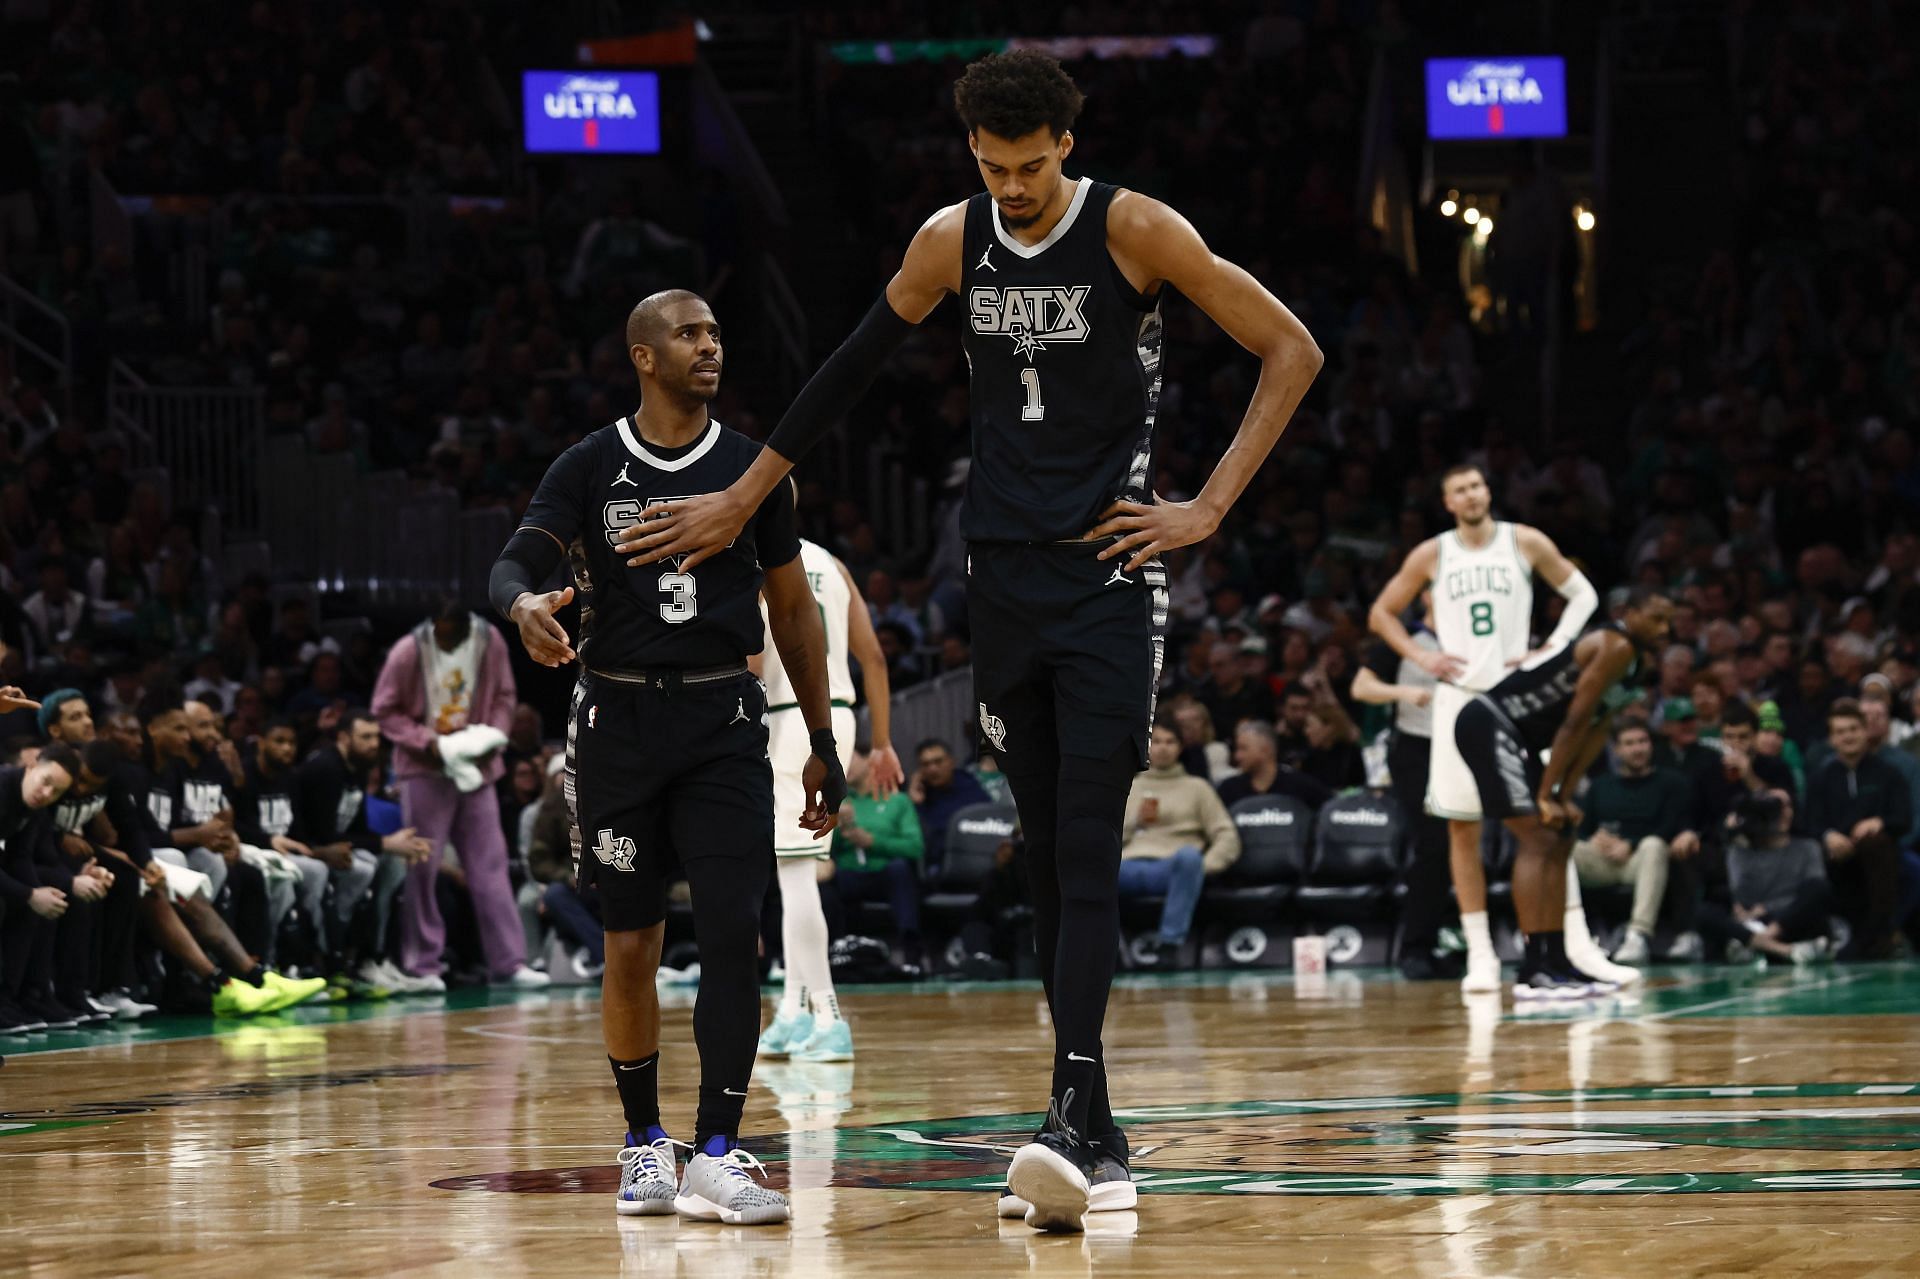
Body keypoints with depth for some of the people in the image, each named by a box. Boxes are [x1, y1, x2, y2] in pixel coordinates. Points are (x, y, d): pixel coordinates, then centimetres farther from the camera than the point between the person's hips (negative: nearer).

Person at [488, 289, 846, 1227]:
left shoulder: (750, 469, 6)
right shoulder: (590, 468, 1)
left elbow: (793, 609, 12)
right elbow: (513, 563, -8)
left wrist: (824, 746, 9)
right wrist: (524, 604, -34)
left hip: (722, 723, 1)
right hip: (619, 718, 0)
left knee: (732, 930, -12)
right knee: (630, 944, 5)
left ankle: (716, 1157, -13)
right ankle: (643, 1142, 20)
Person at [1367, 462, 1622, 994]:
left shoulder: (1526, 544, 1)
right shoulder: (1431, 555, 4)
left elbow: (1583, 594, 9)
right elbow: (1381, 614, 14)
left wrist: (1552, 649, -4)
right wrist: (1421, 656, -1)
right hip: (1460, 696, 1)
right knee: (1462, 828, 0)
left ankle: (1577, 943, -7)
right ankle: (1480, 955, 6)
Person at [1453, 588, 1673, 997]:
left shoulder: (1627, 659, 16)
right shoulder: (1615, 647, -16)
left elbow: (1594, 733, 13)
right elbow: (1573, 724, -18)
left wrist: (1564, 797, 4)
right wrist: (1546, 795, -16)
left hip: (1515, 738, 11)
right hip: (1489, 724, -11)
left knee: (1560, 842, 12)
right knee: (1538, 840, -16)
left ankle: (1557, 962, 15)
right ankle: (1534, 971, -21)